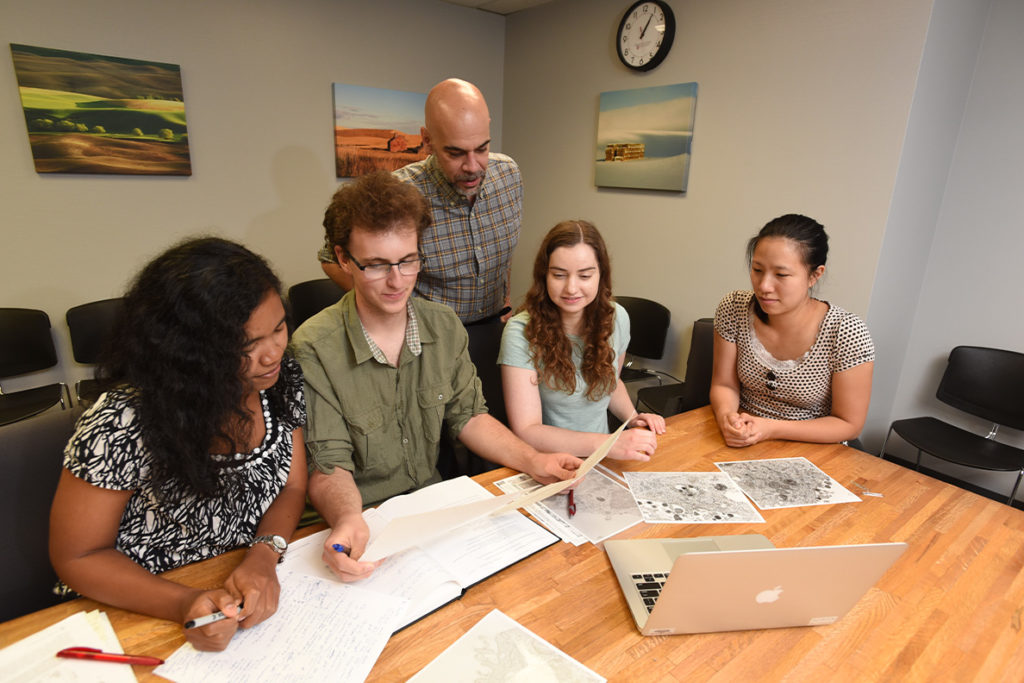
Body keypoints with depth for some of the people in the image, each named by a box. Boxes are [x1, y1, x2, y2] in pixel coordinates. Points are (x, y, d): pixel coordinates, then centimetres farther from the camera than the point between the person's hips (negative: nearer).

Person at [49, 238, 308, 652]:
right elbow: (76, 557, -11)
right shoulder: (123, 427, -24)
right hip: (143, 618, -2)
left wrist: (263, 556, -20)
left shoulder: (282, 380, -10)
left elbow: (292, 487, -1)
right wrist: (184, 605, -26)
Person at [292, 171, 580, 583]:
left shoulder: (445, 326, -1)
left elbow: (467, 415, 5)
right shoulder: (314, 349, -18)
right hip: (361, 523, -3)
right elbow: (329, 465, -16)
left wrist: (533, 462, -9)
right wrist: (347, 519, -39)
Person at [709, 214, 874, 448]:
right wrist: (725, 415, -24)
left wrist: (771, 429, -21)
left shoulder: (847, 334, -17)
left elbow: (849, 424, -10)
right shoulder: (734, 309, -10)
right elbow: (724, 384, -2)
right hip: (739, 446, 2)